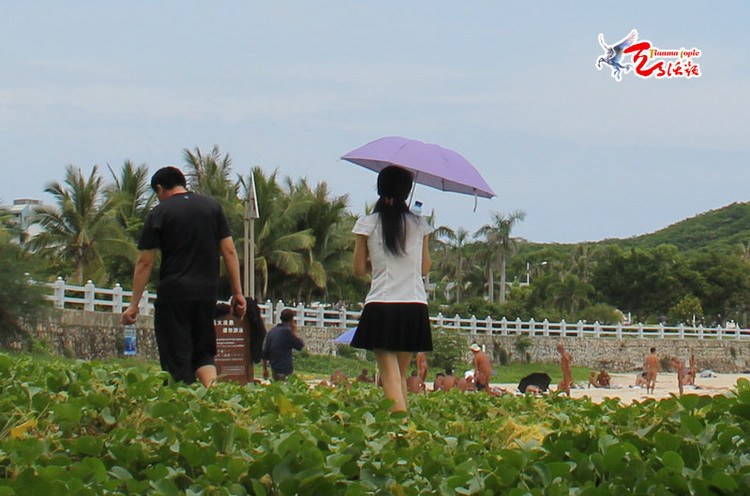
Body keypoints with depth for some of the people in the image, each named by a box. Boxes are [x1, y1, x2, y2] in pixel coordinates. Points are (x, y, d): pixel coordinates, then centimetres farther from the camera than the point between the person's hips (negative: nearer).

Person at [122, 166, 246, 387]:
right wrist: (237, 293, 9)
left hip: (173, 296, -4)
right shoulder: (213, 207, 10)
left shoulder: (160, 213, -1)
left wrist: (134, 304, 1)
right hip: (207, 294, 4)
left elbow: (145, 262, -2)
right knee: (204, 353, 14)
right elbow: (229, 251, 6)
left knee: (176, 360, 1)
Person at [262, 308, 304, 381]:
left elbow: (265, 353, 11)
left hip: (274, 370, 8)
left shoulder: (272, 331, 8)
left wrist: (265, 369, 19)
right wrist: (294, 332, 2)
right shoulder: (287, 331, -15)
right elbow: (300, 345, -8)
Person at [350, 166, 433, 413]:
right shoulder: (420, 224, 5)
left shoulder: (367, 224, -1)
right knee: (402, 374, 14)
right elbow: (425, 268, 12)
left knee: (390, 376, -7)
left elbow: (359, 270, 4)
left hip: (381, 305, -3)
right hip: (415, 307, 3)